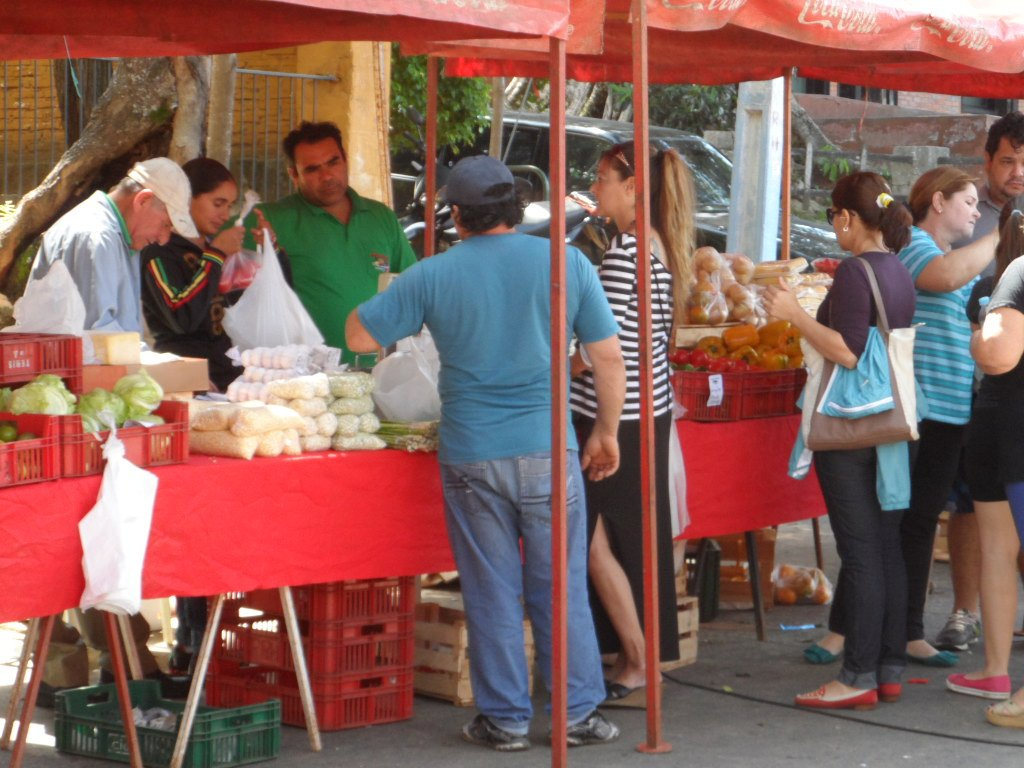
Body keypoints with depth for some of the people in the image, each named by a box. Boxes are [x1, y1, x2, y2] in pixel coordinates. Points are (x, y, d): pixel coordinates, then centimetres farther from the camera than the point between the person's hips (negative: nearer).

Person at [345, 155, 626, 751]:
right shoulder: (567, 264, 0)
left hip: (471, 456, -1)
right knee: (561, 588, 9)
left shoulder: (433, 276, -4)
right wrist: (607, 432, 14)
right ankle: (580, 713, 13)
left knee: (492, 594, 8)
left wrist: (389, 297, 22)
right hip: (549, 452, 1)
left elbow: (360, 336, 2)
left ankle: (506, 718, 14)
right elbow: (609, 357, 2)